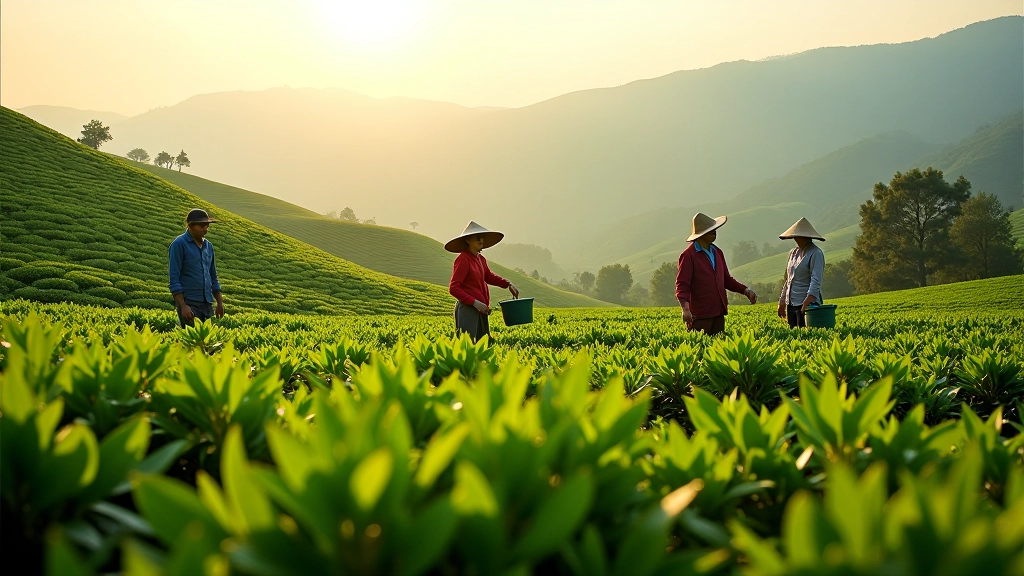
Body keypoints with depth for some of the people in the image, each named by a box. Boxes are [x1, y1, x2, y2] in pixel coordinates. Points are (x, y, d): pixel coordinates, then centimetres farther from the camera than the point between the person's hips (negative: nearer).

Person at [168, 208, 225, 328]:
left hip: (207, 304, 7)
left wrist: (220, 303, 14)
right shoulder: (179, 245, -7)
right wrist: (182, 306, -18)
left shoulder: (208, 246, 13)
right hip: (189, 303, -7)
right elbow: (174, 279, -11)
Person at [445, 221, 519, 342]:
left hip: (480, 310, 9)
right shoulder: (463, 260, -14)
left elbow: (488, 276, 29)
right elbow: (453, 288, -16)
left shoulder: (481, 259, 11)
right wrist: (474, 302, -21)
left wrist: (508, 284, 16)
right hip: (467, 309, -9)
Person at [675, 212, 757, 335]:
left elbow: (726, 279, 23)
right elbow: (682, 284, -14)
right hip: (700, 314, -7)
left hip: (719, 312, 7)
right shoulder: (689, 255, -9)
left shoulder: (717, 252, 15)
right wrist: (685, 308, -27)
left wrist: (745, 290, 10)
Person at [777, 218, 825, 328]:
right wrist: (782, 302, 19)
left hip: (807, 303, -8)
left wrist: (807, 302, -29)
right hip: (791, 304, 8)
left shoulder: (815, 253, -9)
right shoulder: (794, 252, 14)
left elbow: (815, 281, -18)